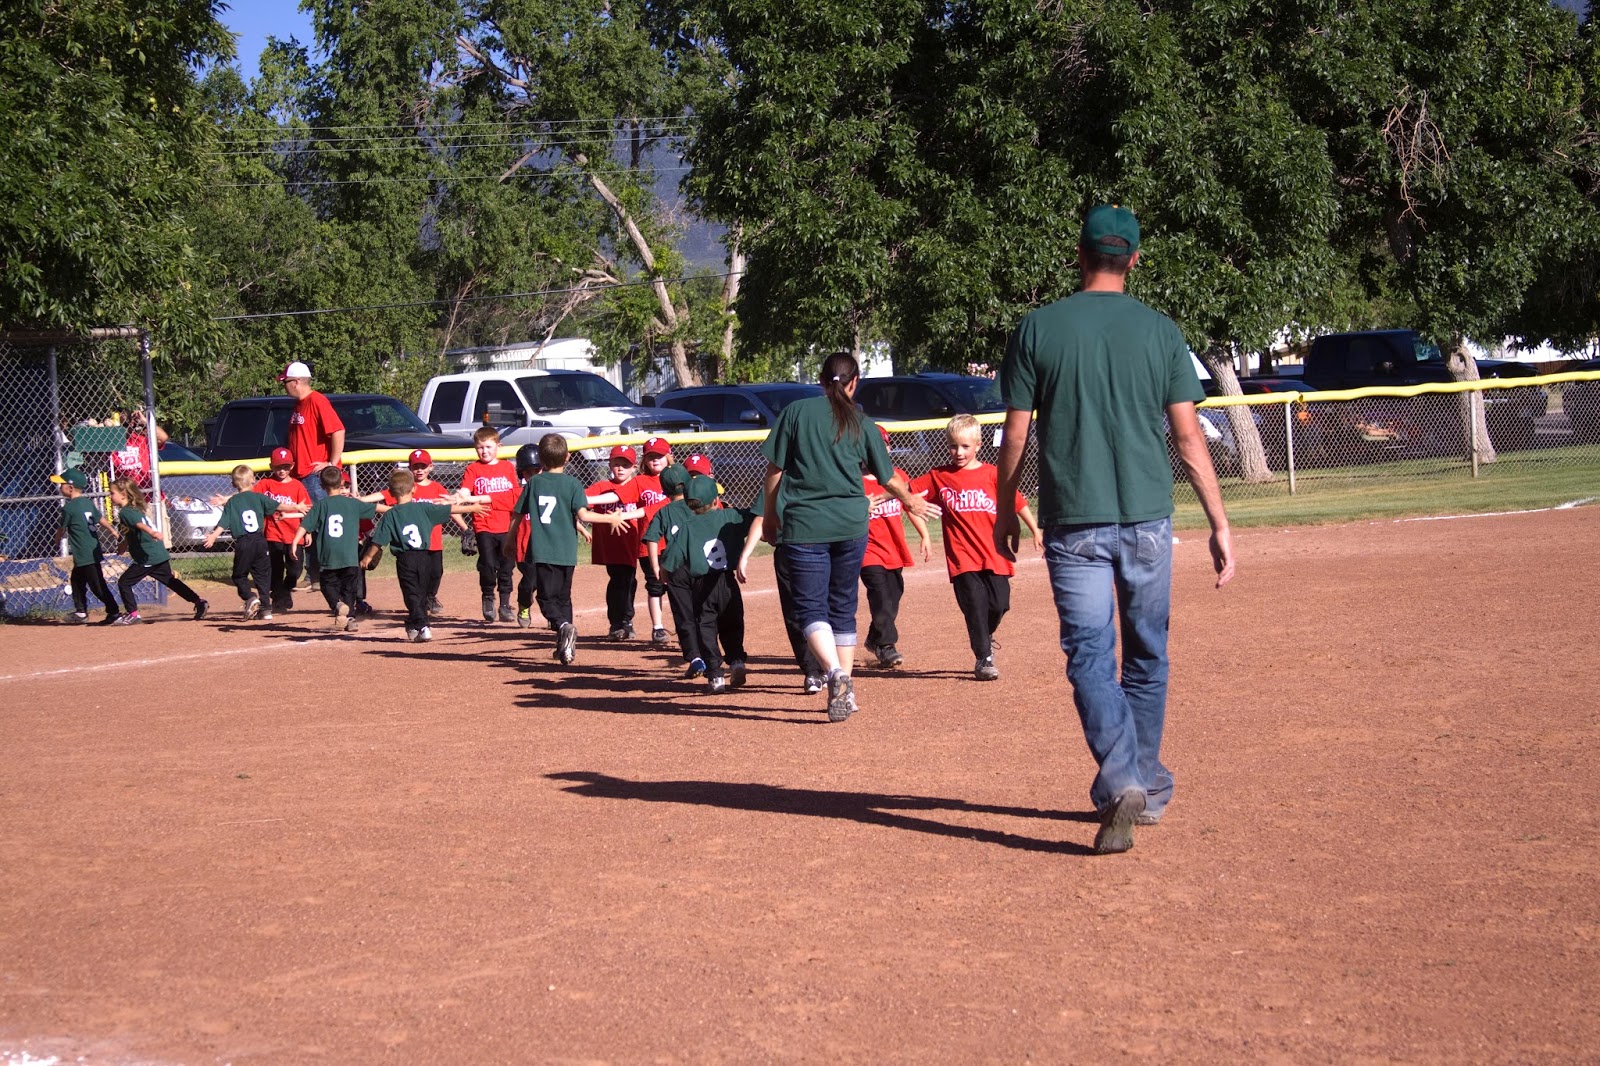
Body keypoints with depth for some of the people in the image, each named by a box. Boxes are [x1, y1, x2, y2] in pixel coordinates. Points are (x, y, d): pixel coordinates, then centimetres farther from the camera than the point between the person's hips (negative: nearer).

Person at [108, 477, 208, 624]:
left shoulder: (125, 512, -13)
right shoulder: (134, 509, 16)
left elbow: (140, 524, -34)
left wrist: (152, 533, -51)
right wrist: (125, 543, 45)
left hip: (146, 558, -10)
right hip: (160, 554, 10)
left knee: (124, 582, -1)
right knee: (170, 581, 19)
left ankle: (132, 614, 1)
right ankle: (199, 602, 17)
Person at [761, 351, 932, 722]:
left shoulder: (795, 412, 2)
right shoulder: (862, 423, 7)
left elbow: (775, 470, 1)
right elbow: (888, 478, 16)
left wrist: (769, 516, 14)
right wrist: (911, 501, 36)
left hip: (803, 526, -2)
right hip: (851, 525, 2)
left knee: (810, 606, -1)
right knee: (843, 608, 14)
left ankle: (836, 673, -24)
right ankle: (845, 690, 13)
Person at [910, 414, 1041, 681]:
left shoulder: (991, 474, 2)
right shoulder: (939, 477, 5)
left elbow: (1017, 502, 6)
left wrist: (1035, 531, 7)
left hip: (994, 555, 1)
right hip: (962, 557, -1)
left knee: (999, 604, 1)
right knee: (975, 606, -6)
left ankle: (985, 637, 32)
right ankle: (984, 658, 6)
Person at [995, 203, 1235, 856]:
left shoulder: (1036, 330, -1)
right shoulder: (1160, 331, 1)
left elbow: (1016, 435, 1)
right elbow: (1189, 437, -2)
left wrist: (1005, 511, 15)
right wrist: (1219, 524, 2)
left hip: (1073, 524, -2)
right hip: (1147, 519, 2)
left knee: (1090, 654, -2)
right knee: (1146, 656, 15)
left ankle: (1121, 782, -22)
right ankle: (1148, 789, 24)